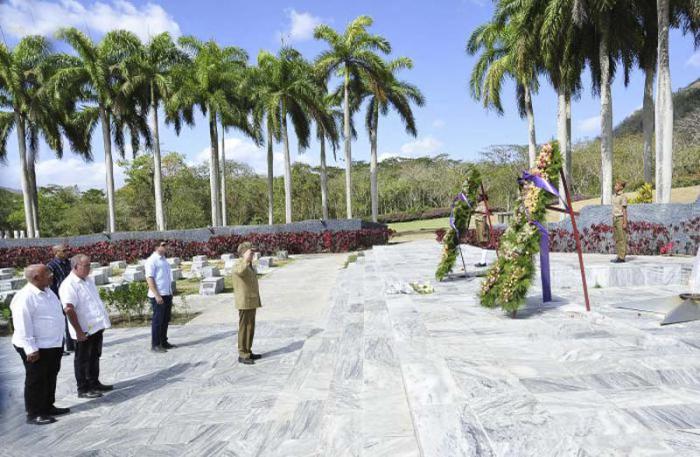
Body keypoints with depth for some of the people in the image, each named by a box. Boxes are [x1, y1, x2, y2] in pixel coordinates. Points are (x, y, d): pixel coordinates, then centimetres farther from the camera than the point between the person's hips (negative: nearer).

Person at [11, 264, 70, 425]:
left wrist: (59, 341, 20)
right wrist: (30, 349, -22)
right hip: (37, 348, -9)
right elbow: (23, 325, -23)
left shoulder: (47, 291, 7)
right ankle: (34, 414, 17)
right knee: (36, 381, 4)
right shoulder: (25, 297, -22)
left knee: (51, 377, 19)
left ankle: (48, 407, 33)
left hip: (54, 344, 9)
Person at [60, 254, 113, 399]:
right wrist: (79, 331, -23)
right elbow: (69, 309, -24)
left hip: (97, 327, 9)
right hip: (84, 330, -8)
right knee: (82, 360, 6)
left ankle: (94, 383, 33)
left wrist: (102, 321, 18)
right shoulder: (69, 285, -19)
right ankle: (83, 389, 18)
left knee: (94, 357, 19)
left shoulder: (89, 280, 9)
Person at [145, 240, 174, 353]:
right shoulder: (151, 260, -11)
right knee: (157, 320, -1)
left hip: (167, 294, 8)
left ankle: (164, 342, 23)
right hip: (158, 296, -8)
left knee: (165, 320, 14)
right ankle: (155, 345, 7)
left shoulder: (164, 259, 15)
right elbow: (149, 278, -17)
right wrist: (157, 295, -22)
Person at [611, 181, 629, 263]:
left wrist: (625, 223, -14)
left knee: (621, 238, -5)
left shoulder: (623, 197, -9)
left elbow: (624, 210, -11)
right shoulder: (614, 196, 14)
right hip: (615, 218, 8)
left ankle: (622, 257, -2)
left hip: (621, 218, -8)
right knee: (616, 239, 9)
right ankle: (619, 256, 14)